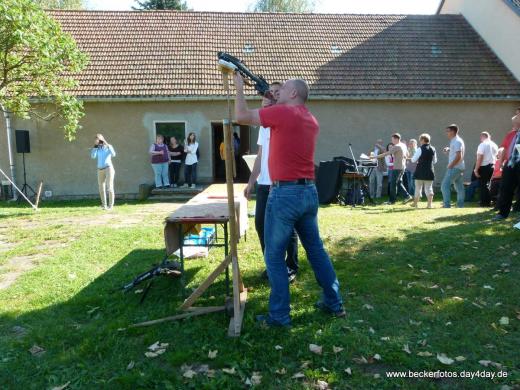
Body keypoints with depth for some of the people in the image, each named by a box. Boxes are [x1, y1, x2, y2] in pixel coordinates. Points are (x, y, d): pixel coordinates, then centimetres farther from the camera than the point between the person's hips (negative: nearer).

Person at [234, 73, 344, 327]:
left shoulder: (282, 112, -10)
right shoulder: (311, 120, 14)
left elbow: (241, 116, -6)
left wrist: (239, 88, 9)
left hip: (285, 193, -8)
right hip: (309, 192, 8)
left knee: (274, 256, 3)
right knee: (316, 249, 17)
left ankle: (279, 315, 11)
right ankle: (334, 303, 28)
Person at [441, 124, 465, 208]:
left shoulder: (456, 141, -14)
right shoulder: (457, 141, 16)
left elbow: (458, 156, -21)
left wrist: (450, 165, -16)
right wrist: (448, 149, 9)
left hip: (454, 168, -10)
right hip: (460, 168, 10)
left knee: (445, 185, -10)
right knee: (459, 187, 12)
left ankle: (447, 205, -12)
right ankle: (460, 204, 17)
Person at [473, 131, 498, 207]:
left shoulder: (482, 145, -12)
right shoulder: (494, 145, 11)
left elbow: (480, 158, -18)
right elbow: (495, 157, 14)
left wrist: (476, 169, -16)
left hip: (484, 167, -7)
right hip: (492, 166, 7)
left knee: (483, 184, -1)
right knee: (487, 184, 17)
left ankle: (484, 202, 1)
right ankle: (488, 201, 19)